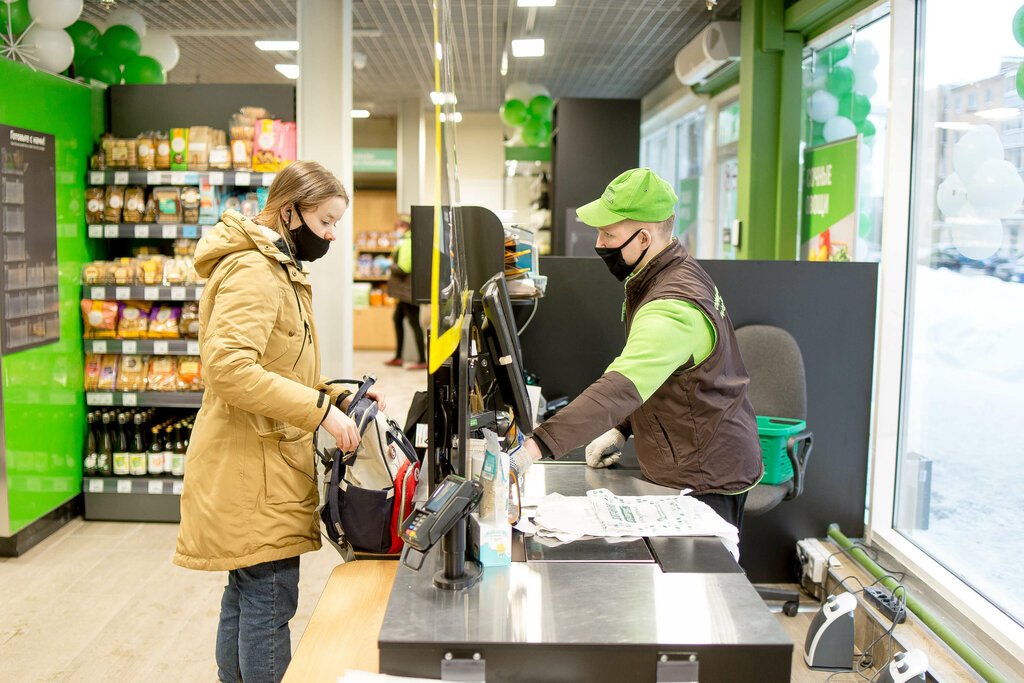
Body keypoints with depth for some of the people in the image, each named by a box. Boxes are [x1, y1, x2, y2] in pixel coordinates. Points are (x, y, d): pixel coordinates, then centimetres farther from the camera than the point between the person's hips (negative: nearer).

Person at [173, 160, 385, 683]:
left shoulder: (279, 271, 18)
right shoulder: (252, 272, -16)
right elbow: (229, 367, -28)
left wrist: (340, 396, 7)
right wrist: (321, 409, -27)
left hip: (260, 462, 10)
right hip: (252, 467, -10)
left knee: (245, 593, 18)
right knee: (270, 599, -4)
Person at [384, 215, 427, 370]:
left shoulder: (406, 243, -15)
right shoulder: (408, 241, 17)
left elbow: (403, 269, -20)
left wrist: (390, 266, -2)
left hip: (409, 289, -11)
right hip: (406, 290, 11)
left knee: (414, 322, -8)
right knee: (397, 318, 17)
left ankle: (422, 360, -6)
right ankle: (398, 357, 23)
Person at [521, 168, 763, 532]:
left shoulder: (672, 309, -28)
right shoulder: (679, 276, 6)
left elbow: (622, 388, -41)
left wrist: (538, 444, -47)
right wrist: (621, 429, 7)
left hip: (705, 479, -10)